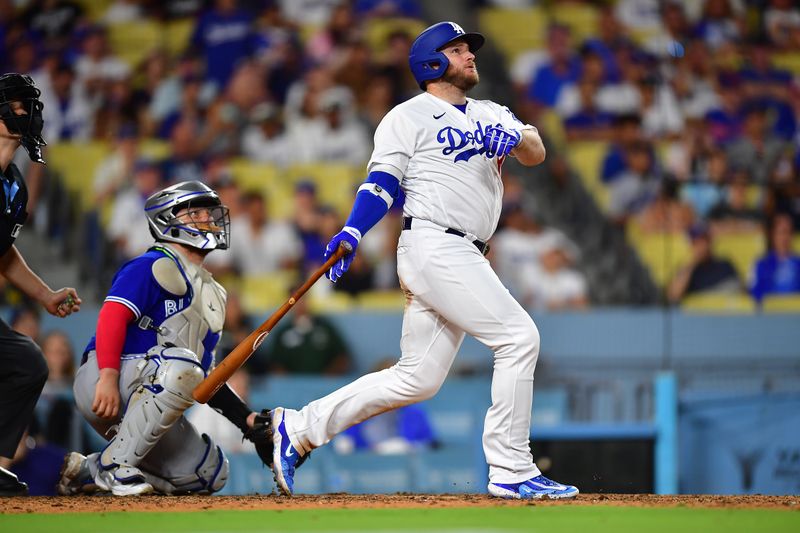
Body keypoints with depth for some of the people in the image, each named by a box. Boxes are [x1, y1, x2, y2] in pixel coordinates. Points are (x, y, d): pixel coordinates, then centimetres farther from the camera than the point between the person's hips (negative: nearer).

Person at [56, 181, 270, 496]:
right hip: (102, 381, -9)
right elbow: (113, 314, -17)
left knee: (211, 473, 0)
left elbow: (204, 377, 23)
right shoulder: (153, 266, -1)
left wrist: (247, 419, 10)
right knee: (180, 363, -35)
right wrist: (108, 376, -31)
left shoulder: (212, 294, 25)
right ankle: (114, 464, -26)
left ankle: (88, 471, 9)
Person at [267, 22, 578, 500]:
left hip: (463, 258, 8)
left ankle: (299, 428, 14)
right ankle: (511, 472, -13)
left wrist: (516, 138, -15)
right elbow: (382, 182, -5)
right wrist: (352, 233, -21)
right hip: (434, 244, -8)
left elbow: (536, 154, 8)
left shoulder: (491, 115, 22)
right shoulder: (410, 117, 2)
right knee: (519, 336, -16)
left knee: (417, 380, 7)